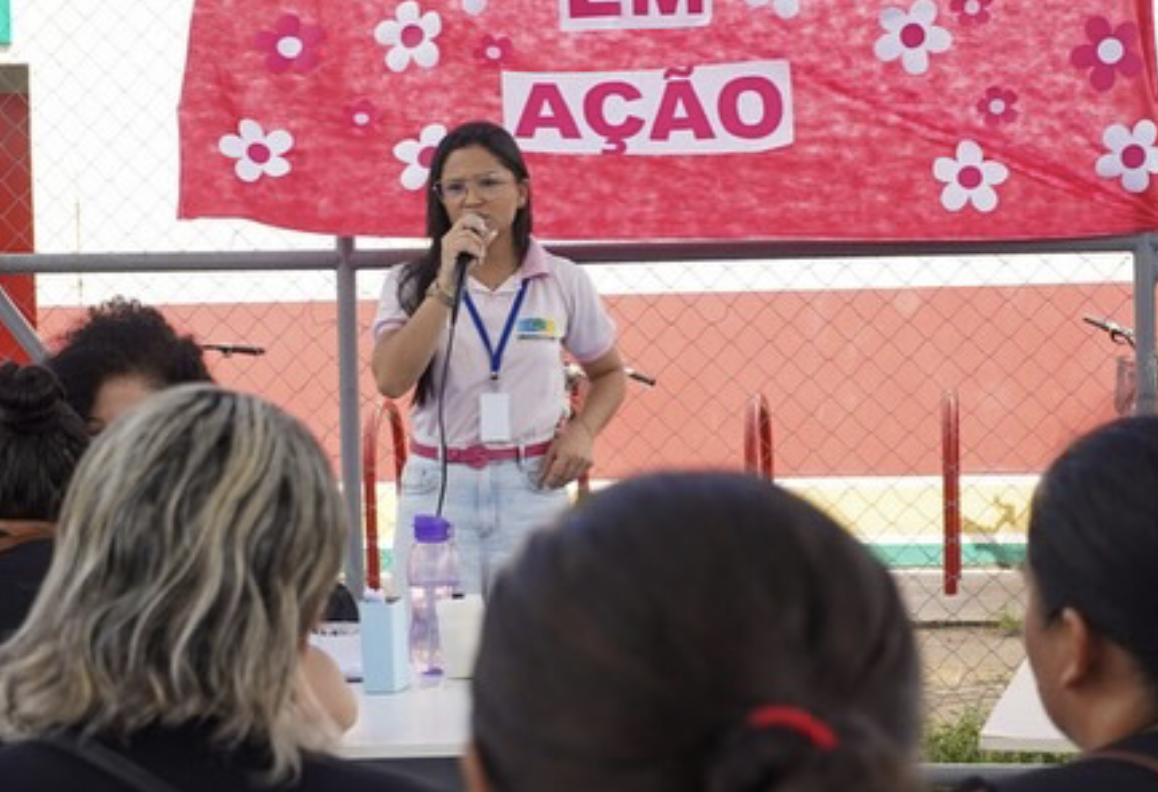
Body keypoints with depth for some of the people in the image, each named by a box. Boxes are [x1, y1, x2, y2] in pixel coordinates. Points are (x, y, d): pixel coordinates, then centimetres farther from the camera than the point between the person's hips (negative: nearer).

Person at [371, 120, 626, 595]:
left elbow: (608, 374, 18)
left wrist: (582, 431, -2)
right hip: (438, 488, -1)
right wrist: (446, 283, -19)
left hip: (532, 488, 1)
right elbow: (391, 380, -16)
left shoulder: (563, 282, 3)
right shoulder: (411, 284, 0)